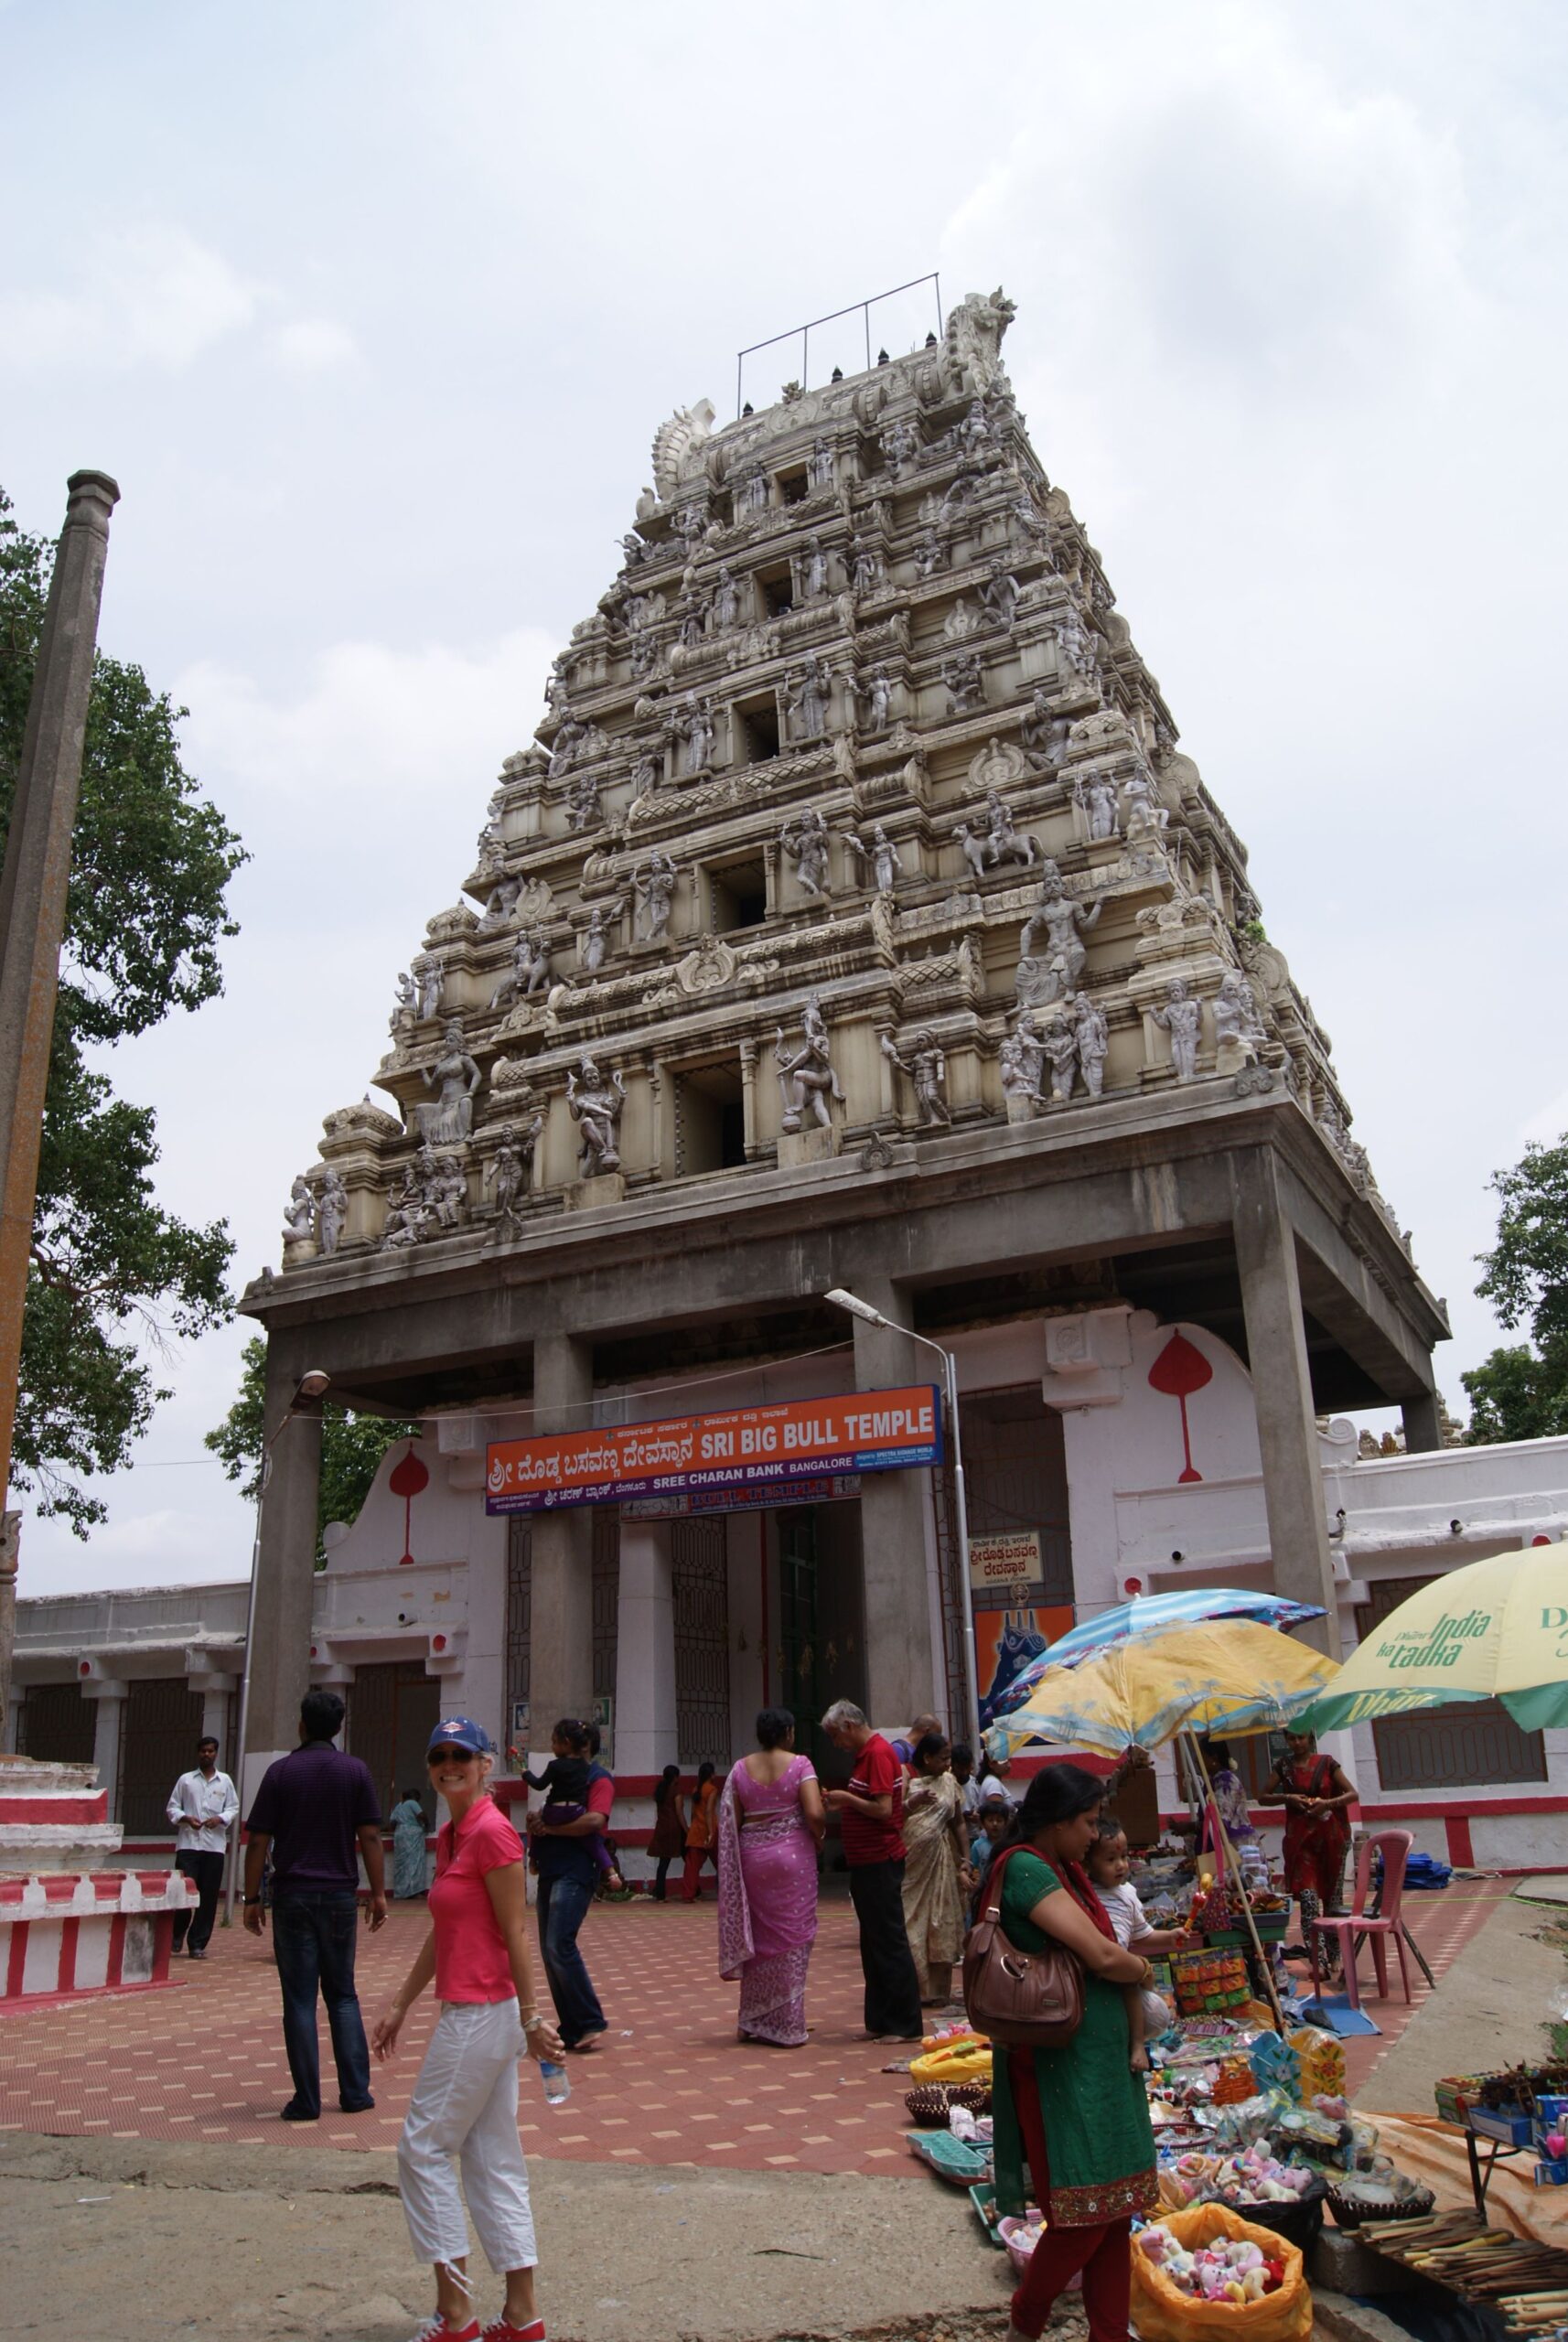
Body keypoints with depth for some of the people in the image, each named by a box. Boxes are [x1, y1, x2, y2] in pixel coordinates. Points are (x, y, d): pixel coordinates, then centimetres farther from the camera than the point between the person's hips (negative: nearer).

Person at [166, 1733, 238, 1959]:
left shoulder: (225, 1781, 11)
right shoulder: (186, 1780, 7)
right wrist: (186, 1818, -12)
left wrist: (220, 1818, -8)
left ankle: (197, 1944, 10)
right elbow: (172, 1807, 7)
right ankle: (177, 1934, 18)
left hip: (215, 1845, 2)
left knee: (209, 1896, 1)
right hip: (188, 1843, -2)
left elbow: (233, 1807, 12)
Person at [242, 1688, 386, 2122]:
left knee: (300, 2000, 4)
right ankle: (355, 2092, 10)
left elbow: (258, 1841, -4)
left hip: (293, 1895, -1)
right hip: (340, 1894, 1)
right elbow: (370, 1836, -3)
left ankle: (307, 2100, 5)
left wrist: (251, 1898, 3)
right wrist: (378, 1893, 3)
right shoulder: (355, 1771, -1)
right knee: (343, 1994, 12)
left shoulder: (281, 1772, -3)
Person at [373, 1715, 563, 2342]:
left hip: (482, 2014, -9)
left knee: (423, 2149, 2)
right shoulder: (448, 1835, 12)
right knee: (493, 2160, 12)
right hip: (467, 2012, 9)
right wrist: (400, 2006, 22)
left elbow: (516, 1933, -16)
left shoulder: (491, 1831, -16)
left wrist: (530, 2018, -14)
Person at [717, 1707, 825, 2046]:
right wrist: (819, 1838, 2)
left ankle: (753, 2022, 22)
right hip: (792, 1855, -4)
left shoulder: (740, 1769, 3)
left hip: (752, 1857, 4)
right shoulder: (799, 1764, -8)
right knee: (791, 1937, 5)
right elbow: (815, 1814, -16)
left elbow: (731, 1822, 2)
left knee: (759, 1937, 15)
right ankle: (787, 2027, 9)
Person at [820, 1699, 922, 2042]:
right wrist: (840, 1805, 8)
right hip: (866, 1862, 10)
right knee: (873, 1943, 13)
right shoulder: (867, 1754, 15)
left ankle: (904, 2025, 2)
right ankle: (880, 2022, 20)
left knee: (889, 1943, -4)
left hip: (880, 1862, -10)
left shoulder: (879, 1753, -17)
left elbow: (883, 1809, -23)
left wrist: (847, 1798, -11)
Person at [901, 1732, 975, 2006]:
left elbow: (958, 1823, 14)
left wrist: (965, 1859, 8)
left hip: (939, 1859, 4)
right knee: (908, 1923, -4)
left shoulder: (949, 1782, 9)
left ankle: (936, 1989, 11)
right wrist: (915, 1801, -30)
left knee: (939, 1924, 4)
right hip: (909, 1860, -4)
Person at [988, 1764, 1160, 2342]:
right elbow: (1101, 1954, -22)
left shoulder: (1067, 1869, 13)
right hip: (1061, 2061, -9)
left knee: (1113, 2207, 12)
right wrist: (1141, 1968, -3)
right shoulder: (1026, 1867, -18)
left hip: (1102, 2055, 9)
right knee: (1084, 2212, -1)